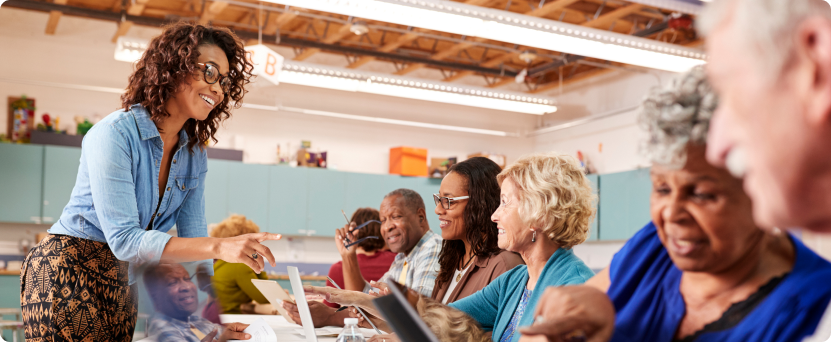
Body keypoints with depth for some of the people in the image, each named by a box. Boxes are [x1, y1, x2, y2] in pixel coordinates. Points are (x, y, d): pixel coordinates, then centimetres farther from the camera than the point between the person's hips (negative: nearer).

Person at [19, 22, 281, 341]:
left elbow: (192, 237, 4)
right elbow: (124, 240, -27)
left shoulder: (194, 155, 2)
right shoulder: (114, 134, -20)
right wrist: (219, 247, -36)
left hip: (126, 284, 7)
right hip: (68, 271, -6)